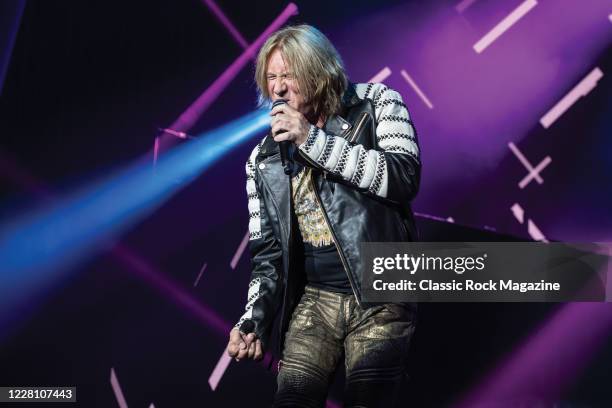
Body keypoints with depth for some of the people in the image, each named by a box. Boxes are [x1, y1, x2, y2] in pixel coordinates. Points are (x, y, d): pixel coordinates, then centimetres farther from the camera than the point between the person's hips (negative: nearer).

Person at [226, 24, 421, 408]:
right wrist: (254, 321, -1)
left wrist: (313, 141, -15)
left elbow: (404, 178, -15)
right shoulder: (264, 159, 10)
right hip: (315, 301, 3)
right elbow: (268, 251, 14)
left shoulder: (376, 103, 1)